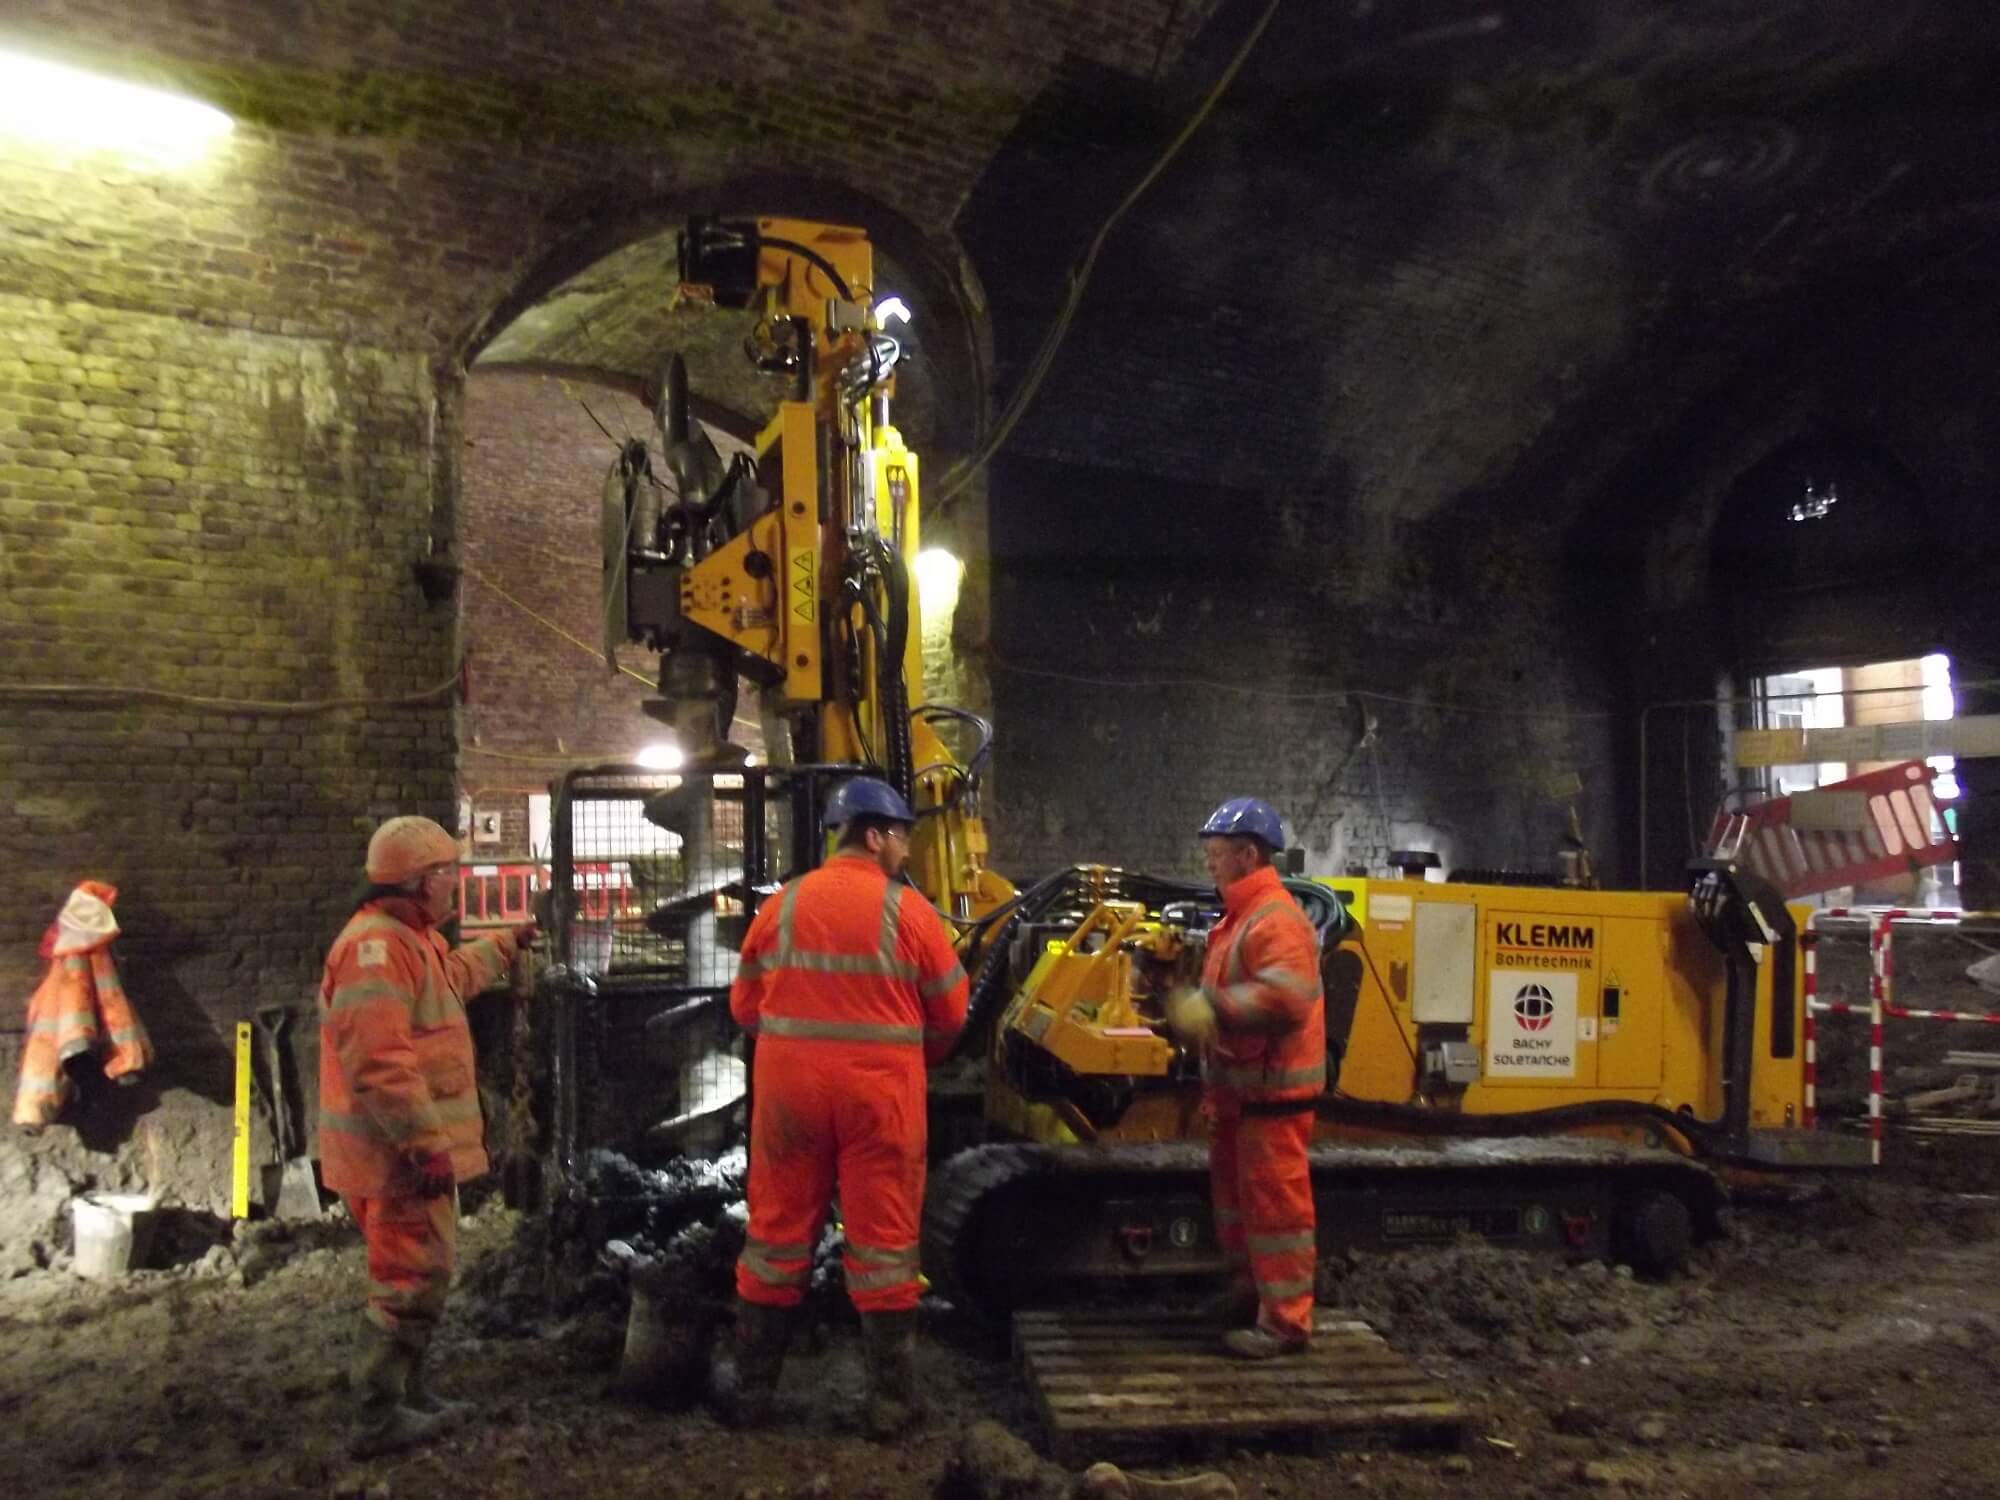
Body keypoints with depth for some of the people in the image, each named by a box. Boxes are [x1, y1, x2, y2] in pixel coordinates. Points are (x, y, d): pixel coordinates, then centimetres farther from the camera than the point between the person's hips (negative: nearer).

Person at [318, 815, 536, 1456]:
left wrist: (504, 944, 47)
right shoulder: (376, 947, -22)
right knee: (417, 1275, -4)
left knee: (419, 1269, 19)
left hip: (413, 1142, 11)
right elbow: (380, 1063, -29)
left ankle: (409, 1395, 30)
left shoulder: (408, 938, 13)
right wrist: (426, 1144, -29)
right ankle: (381, 1415, 4)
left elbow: (452, 977, 38)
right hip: (400, 1148, -11)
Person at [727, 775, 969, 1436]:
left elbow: (745, 1006, 7)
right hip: (879, 1091, -3)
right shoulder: (909, 910, -6)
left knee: (777, 1236, 12)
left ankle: (752, 1393, 22)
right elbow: (950, 1014, 0)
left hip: (788, 1085, 3)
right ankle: (890, 1402, 14)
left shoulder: (781, 906, 1)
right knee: (883, 1244, 6)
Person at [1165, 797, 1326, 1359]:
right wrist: (1191, 1005, 15)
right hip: (1240, 1084, 11)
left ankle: (1285, 1320, 4)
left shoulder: (1278, 920, -20)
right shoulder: (1241, 916, 14)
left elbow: (1286, 997, -33)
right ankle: (1249, 1289, 35)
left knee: (1274, 1201, -4)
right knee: (1233, 1190, 20)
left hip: (1271, 1087, -11)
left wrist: (1212, 1012, -32)